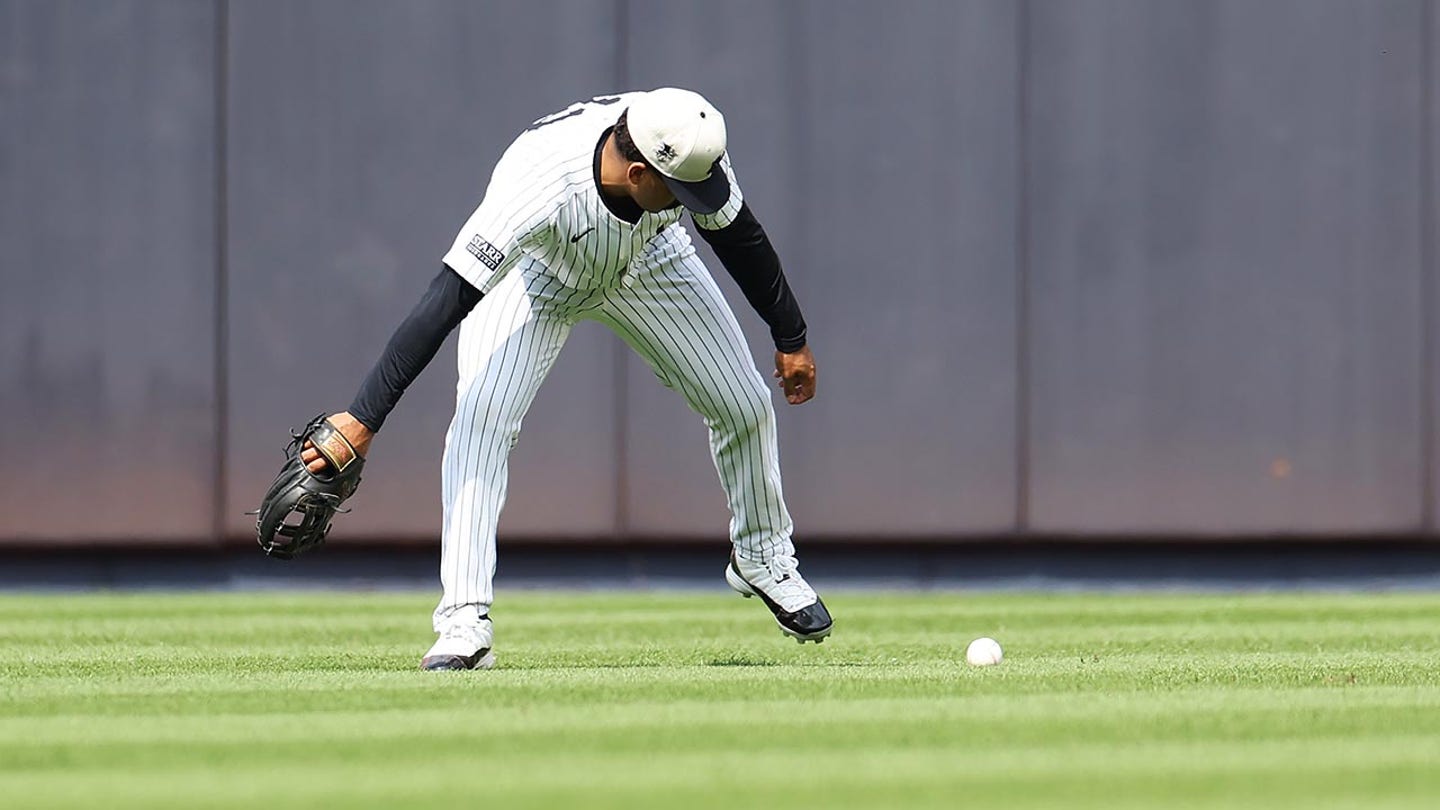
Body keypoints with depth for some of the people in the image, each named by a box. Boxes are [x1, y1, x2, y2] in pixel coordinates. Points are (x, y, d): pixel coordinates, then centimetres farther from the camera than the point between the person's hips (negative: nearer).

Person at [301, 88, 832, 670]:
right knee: (482, 414, -25)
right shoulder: (540, 188, -47)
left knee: (745, 404, 3)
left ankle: (763, 559, 31)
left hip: (646, 261, 4)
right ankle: (465, 623, -22)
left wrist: (791, 338, 1)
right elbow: (443, 304, -49)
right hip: (534, 271, -4)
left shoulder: (690, 149, -33)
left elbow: (739, 236, -11)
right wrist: (362, 420, -54)